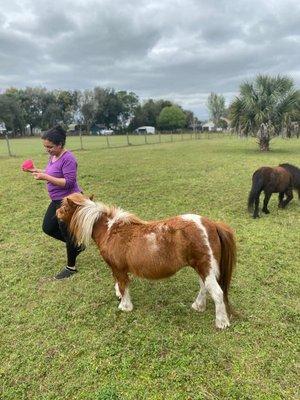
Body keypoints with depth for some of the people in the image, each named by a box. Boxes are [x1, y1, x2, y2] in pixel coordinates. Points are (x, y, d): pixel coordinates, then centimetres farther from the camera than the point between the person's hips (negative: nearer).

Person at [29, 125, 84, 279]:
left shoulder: (68, 158, -21)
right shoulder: (53, 156, 5)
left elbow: (68, 182, -27)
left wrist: (45, 177, -28)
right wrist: (39, 171, 4)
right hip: (57, 201, 9)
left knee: (66, 232, 4)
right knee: (48, 228, 17)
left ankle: (71, 267, 24)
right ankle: (76, 244, 32)